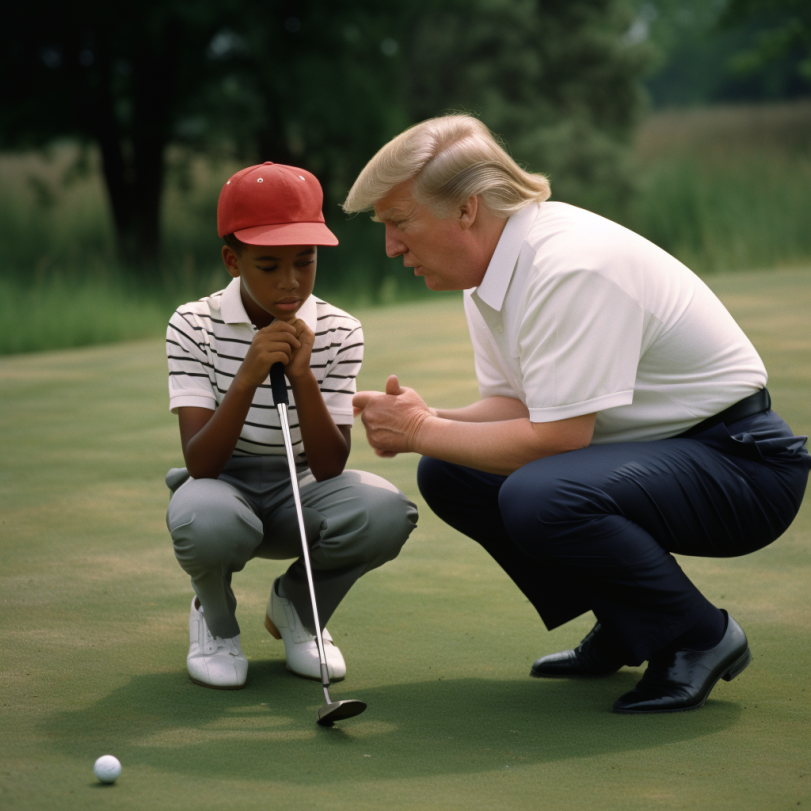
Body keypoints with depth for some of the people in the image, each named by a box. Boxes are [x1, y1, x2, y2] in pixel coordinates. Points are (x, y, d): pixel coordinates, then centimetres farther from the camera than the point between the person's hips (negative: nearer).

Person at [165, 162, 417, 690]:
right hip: (222, 487, -2)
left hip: (299, 494, 2)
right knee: (205, 520, -40)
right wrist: (247, 377, -33)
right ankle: (215, 616, 0)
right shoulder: (194, 327, -12)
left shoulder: (339, 333, -7)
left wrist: (302, 375, -27)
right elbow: (200, 463, -21)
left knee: (385, 512, -30)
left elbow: (329, 468, -14)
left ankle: (297, 606, 4)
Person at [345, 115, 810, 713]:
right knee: (448, 474, 4)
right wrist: (425, 420, -10)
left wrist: (422, 431, -17)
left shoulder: (572, 267, -26)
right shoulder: (494, 270, 5)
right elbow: (516, 404, 8)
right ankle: (623, 635, 12)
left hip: (738, 461, -10)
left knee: (540, 496, -34)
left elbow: (556, 437, -27)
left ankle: (699, 637, -10)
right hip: (643, 450, 10)